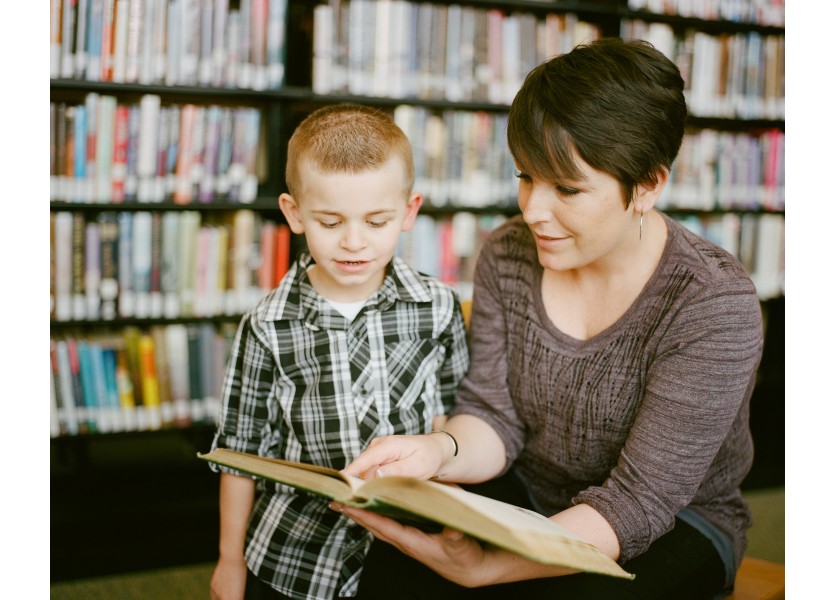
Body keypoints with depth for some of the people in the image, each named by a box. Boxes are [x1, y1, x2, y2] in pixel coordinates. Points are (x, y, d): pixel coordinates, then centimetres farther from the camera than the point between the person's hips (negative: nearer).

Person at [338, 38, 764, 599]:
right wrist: (438, 452, -30)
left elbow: (638, 501, -24)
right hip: (528, 494, 3)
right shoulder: (507, 256, -6)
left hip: (672, 527, -2)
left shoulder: (715, 306, -22)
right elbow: (494, 416, -5)